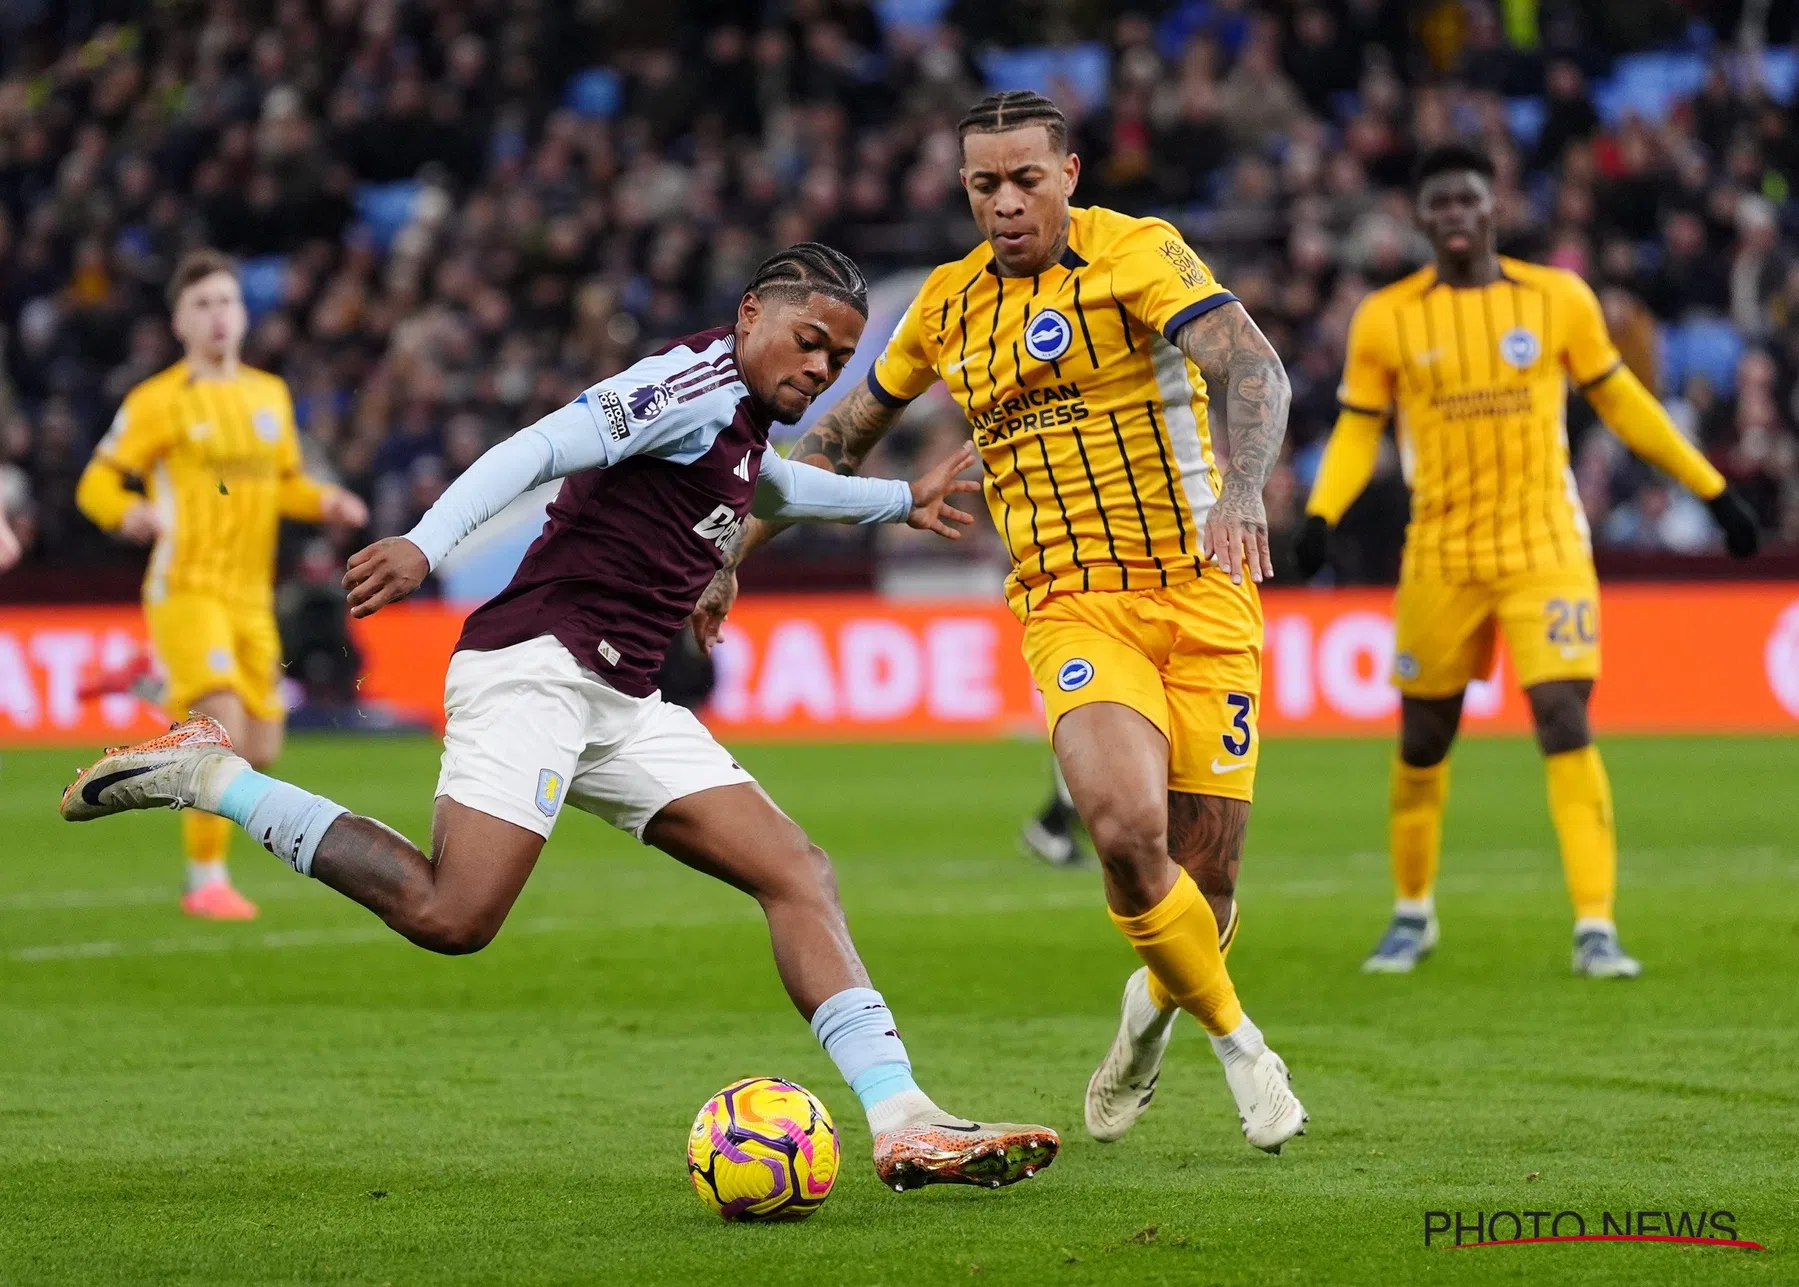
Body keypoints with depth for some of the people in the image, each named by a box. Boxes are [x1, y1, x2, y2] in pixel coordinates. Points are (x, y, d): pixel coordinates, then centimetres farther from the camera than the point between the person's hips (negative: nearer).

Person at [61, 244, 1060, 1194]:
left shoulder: (742, 419, 23)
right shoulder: (699, 379, -7)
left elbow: (771, 486, 50)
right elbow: (547, 448, -21)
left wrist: (899, 500, 58)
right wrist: (426, 544, -34)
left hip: (620, 705, 10)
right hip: (537, 663, -10)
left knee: (798, 876, -2)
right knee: (451, 916, -23)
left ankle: (902, 1123, -8)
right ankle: (209, 776, -8)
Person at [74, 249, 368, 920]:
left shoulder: (270, 394, 13)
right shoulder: (158, 401, -4)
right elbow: (97, 484, -3)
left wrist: (325, 502, 3)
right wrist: (130, 513, -24)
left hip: (251, 595, 6)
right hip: (187, 587, -6)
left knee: (261, 751, 5)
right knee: (225, 728, -20)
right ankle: (206, 881, -9)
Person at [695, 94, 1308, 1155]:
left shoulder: (1136, 253, -5)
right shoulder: (950, 306, 10)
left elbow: (1254, 369, -20)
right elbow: (845, 435, 24)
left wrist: (1241, 489, -39)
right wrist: (734, 551, 22)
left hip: (1200, 589, -2)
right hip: (1073, 603, 2)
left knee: (1201, 884, -1)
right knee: (1126, 828, -25)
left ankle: (1155, 1009, 37)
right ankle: (1237, 1042, -1)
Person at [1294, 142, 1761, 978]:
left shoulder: (1558, 299, 0)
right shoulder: (1385, 319, 0)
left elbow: (1619, 401, 10)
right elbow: (1357, 431, 4)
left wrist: (1712, 489, 11)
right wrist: (1321, 515, -14)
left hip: (1546, 549, -1)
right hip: (1440, 557, 1)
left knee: (1565, 722, -14)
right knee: (1423, 738, 10)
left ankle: (1595, 930, -12)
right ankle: (1412, 916, 30)